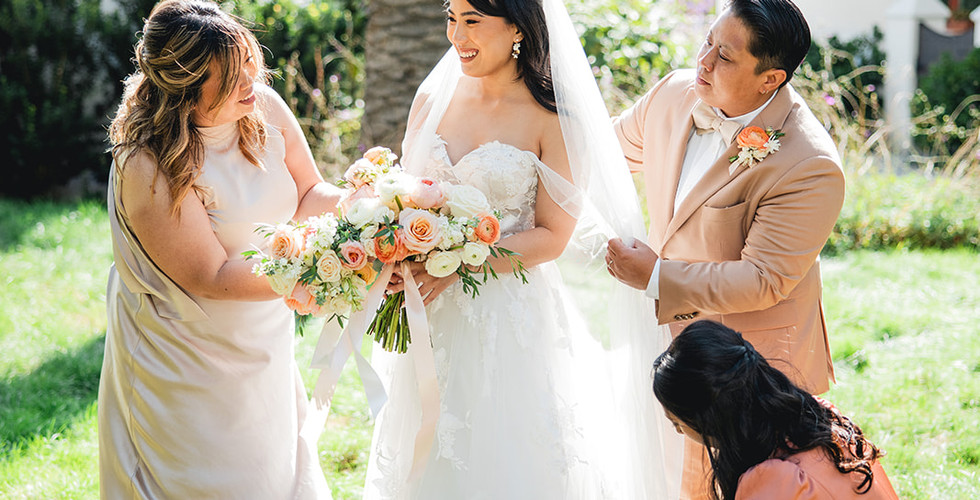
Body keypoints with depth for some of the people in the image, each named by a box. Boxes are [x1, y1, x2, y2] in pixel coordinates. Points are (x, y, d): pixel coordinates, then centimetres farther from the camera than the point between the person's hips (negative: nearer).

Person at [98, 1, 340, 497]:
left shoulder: (264, 107, -11)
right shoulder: (148, 166, -29)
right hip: (188, 365, -6)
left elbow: (307, 194, 0)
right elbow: (212, 277, -28)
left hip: (263, 344, 6)